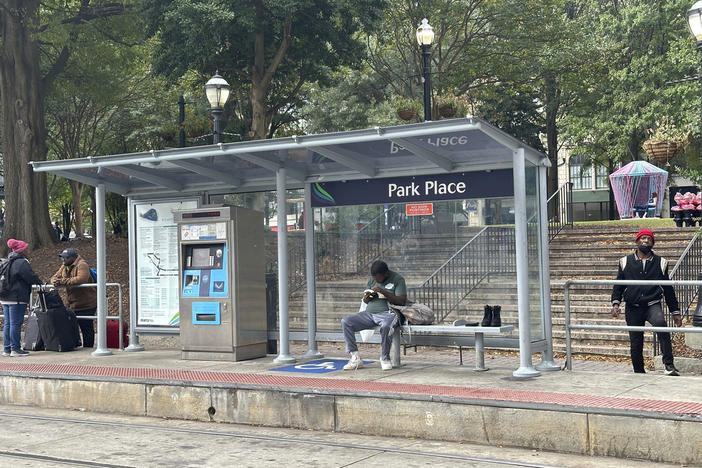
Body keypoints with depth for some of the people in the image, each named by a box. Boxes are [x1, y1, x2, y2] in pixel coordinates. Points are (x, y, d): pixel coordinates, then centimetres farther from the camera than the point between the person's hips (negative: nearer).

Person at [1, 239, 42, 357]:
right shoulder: (21, 263, -14)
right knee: (16, 324, -4)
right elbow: (31, 276, -15)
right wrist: (40, 283, 4)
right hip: (17, 298, -9)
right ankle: (15, 349, -2)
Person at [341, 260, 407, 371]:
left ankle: (385, 359, -19)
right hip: (369, 313, 6)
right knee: (345, 322, -14)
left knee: (385, 326, -41)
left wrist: (383, 292, -18)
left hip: (387, 313, -6)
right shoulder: (372, 279, 16)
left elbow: (402, 301, -11)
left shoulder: (398, 279, -1)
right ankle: (355, 358, -14)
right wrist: (366, 297, -2)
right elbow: (365, 300, 23)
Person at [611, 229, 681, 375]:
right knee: (636, 344, 3)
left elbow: (668, 289, 14)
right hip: (633, 308, 2)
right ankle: (639, 373, 19)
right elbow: (618, 285, 13)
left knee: (661, 324, -32)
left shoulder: (660, 263, 9)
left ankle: (669, 366, -30)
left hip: (653, 305, -1)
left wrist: (675, 312, 12)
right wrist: (615, 303, -3)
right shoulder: (625, 262, 9)